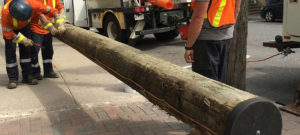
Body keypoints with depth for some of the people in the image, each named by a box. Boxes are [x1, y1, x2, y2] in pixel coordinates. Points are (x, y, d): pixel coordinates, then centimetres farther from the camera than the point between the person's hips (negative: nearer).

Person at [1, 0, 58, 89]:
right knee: (10, 51, -8)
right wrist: (23, 40, -27)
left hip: (24, 26, 3)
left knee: (26, 49, 0)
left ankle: (27, 76, 8)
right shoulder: (5, 13, -42)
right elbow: (7, 32, -29)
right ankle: (13, 79, -1)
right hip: (10, 27, -3)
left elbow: (47, 9, -28)